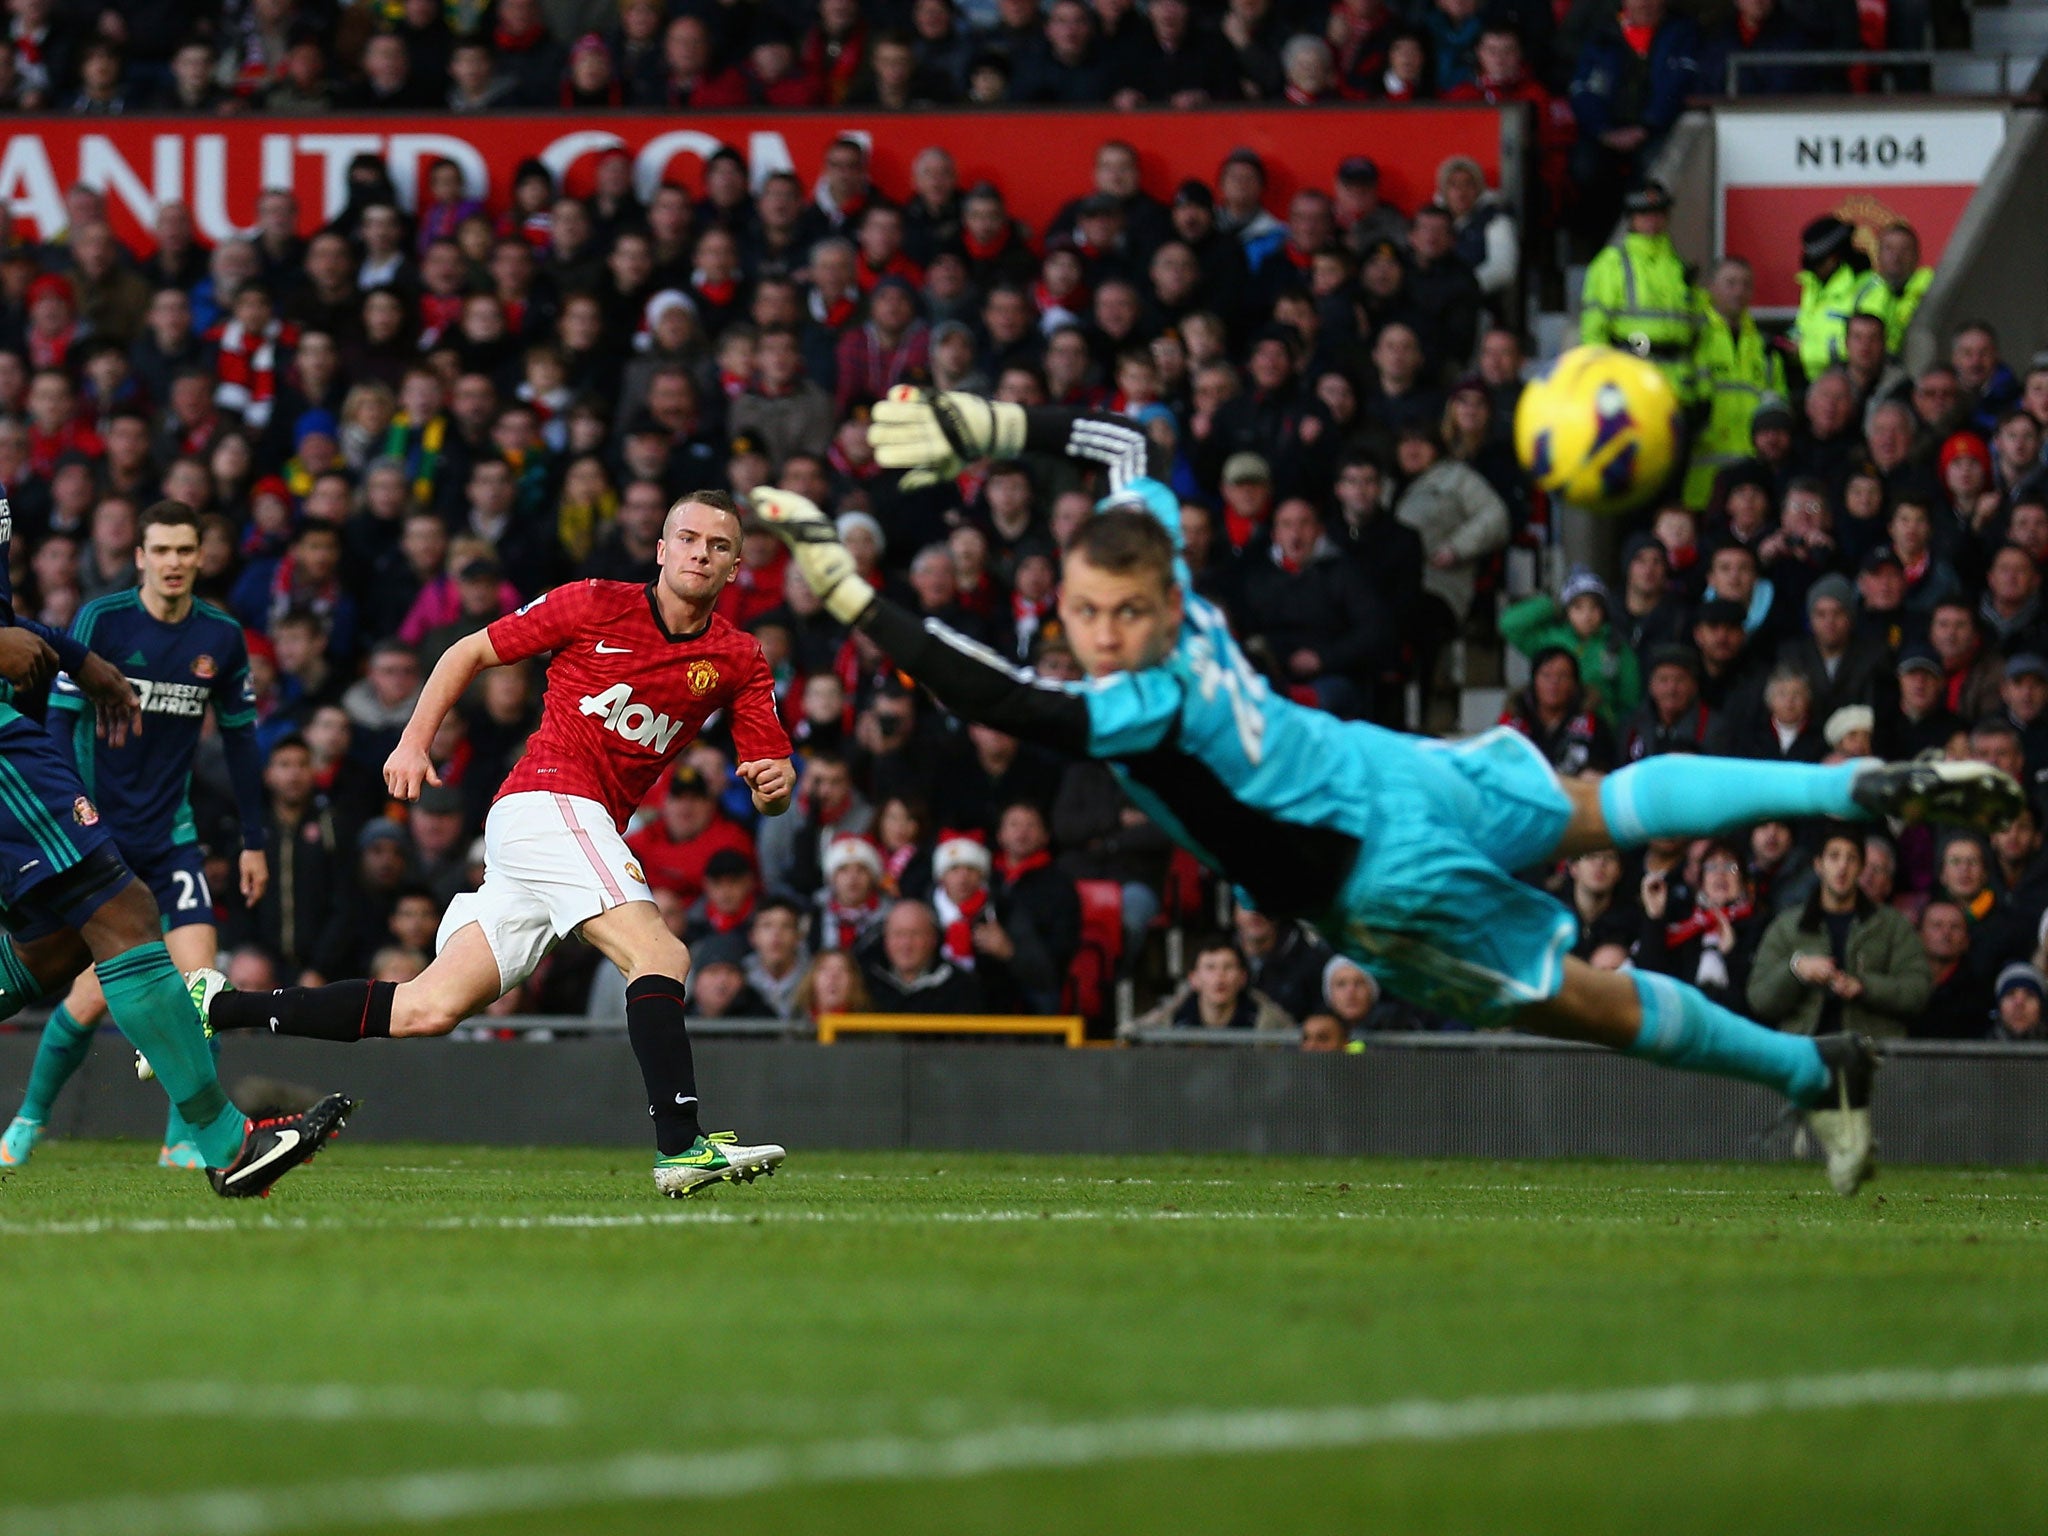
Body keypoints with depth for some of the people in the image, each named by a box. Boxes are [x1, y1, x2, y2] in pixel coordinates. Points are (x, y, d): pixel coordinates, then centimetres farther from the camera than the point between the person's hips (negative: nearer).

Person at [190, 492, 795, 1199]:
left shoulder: (740, 660, 10)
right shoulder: (597, 605, -1)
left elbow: (772, 786, 8)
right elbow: (470, 652, 8)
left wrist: (773, 784, -16)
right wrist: (414, 743, 0)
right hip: (548, 801, -6)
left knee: (428, 1009, 1)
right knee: (660, 954, -25)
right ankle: (680, 1144, -32)